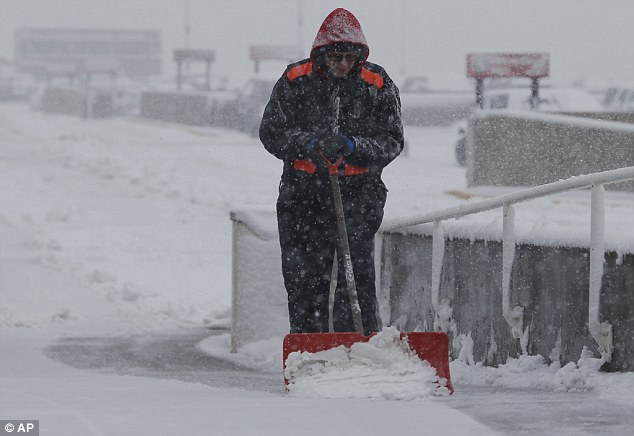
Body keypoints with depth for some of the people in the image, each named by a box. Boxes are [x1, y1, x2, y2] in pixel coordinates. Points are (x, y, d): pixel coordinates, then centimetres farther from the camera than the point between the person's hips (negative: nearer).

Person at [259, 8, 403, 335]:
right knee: (303, 280, 5)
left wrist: (352, 146, -18)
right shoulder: (296, 80, 0)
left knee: (356, 278, -11)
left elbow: (391, 142, -1)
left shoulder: (378, 86, 0)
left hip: (358, 195, -1)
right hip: (302, 195, 2)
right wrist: (309, 143, -18)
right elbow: (271, 131, -1)